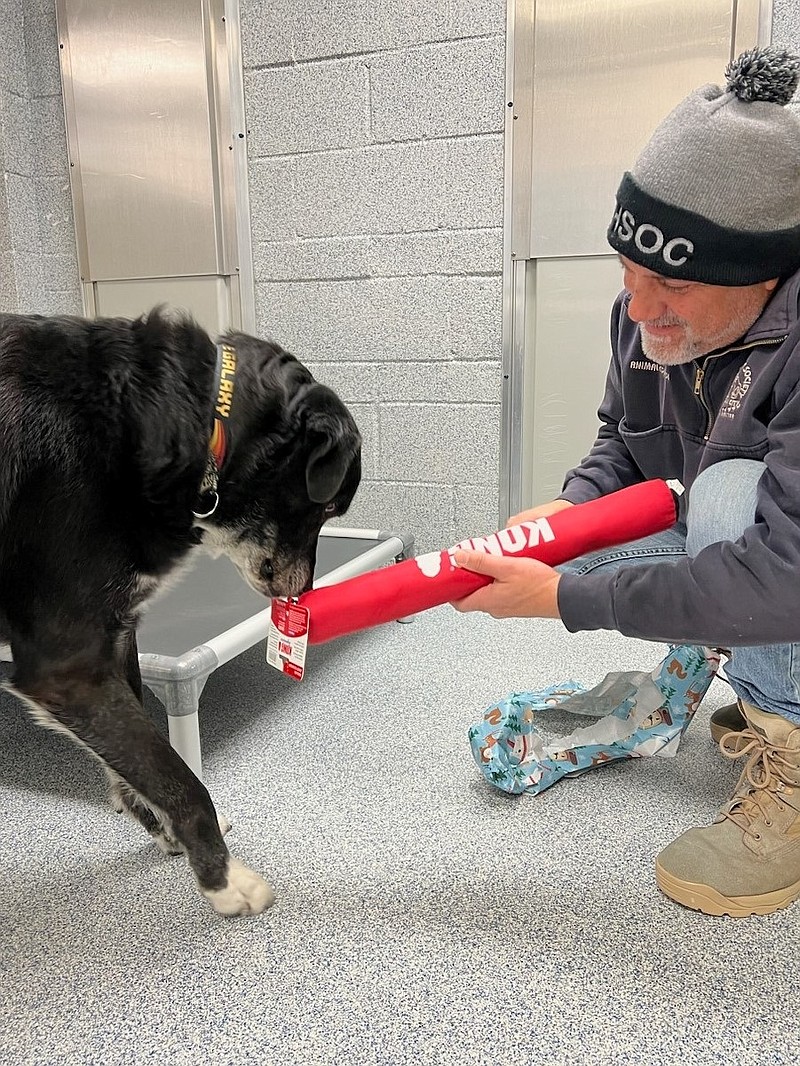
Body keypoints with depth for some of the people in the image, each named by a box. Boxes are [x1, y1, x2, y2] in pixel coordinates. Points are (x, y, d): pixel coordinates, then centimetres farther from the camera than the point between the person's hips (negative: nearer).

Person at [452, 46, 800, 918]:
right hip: (730, 546, 7)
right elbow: (622, 446, 3)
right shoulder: (645, 314, -13)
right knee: (547, 557, -6)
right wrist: (570, 505, -19)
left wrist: (564, 601, -35)